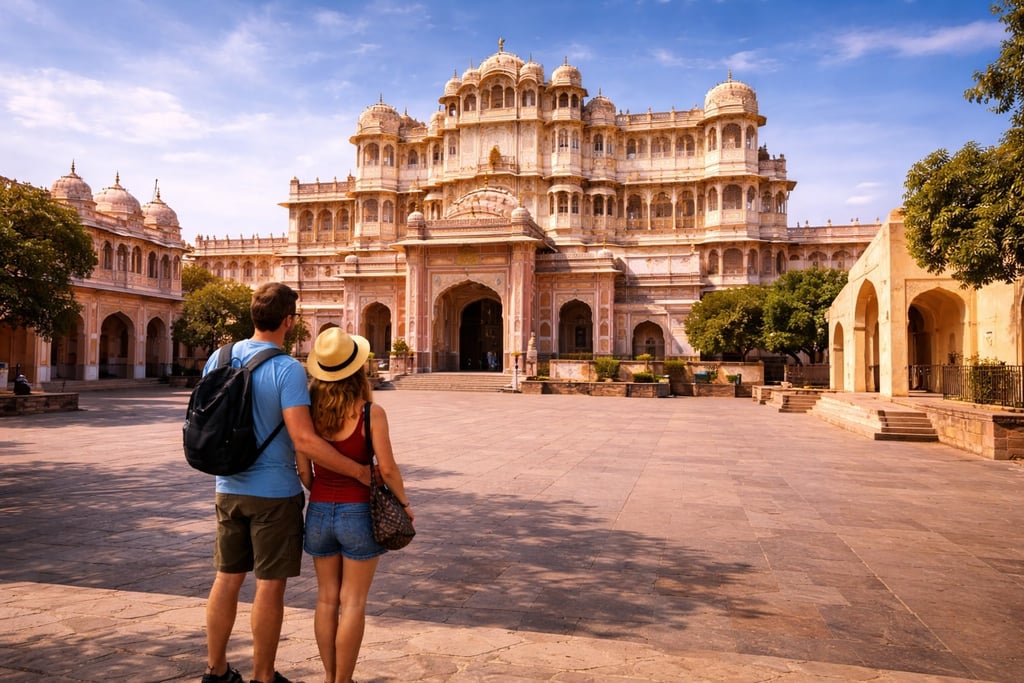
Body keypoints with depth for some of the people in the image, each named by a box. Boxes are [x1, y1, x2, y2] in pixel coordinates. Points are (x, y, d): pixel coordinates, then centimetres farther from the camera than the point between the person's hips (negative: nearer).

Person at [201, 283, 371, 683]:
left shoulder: (219, 359, 2)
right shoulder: (288, 369, -19)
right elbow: (304, 441, -25)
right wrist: (358, 470, -18)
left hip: (229, 489, 6)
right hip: (274, 492, -6)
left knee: (227, 578, 17)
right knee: (270, 585, 7)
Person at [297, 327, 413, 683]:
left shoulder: (310, 410, -4)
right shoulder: (371, 412, -15)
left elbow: (304, 470, -1)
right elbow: (387, 469, -14)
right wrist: (405, 503, 2)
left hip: (319, 512, 4)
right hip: (358, 513, -4)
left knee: (326, 599, 16)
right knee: (353, 603, 8)